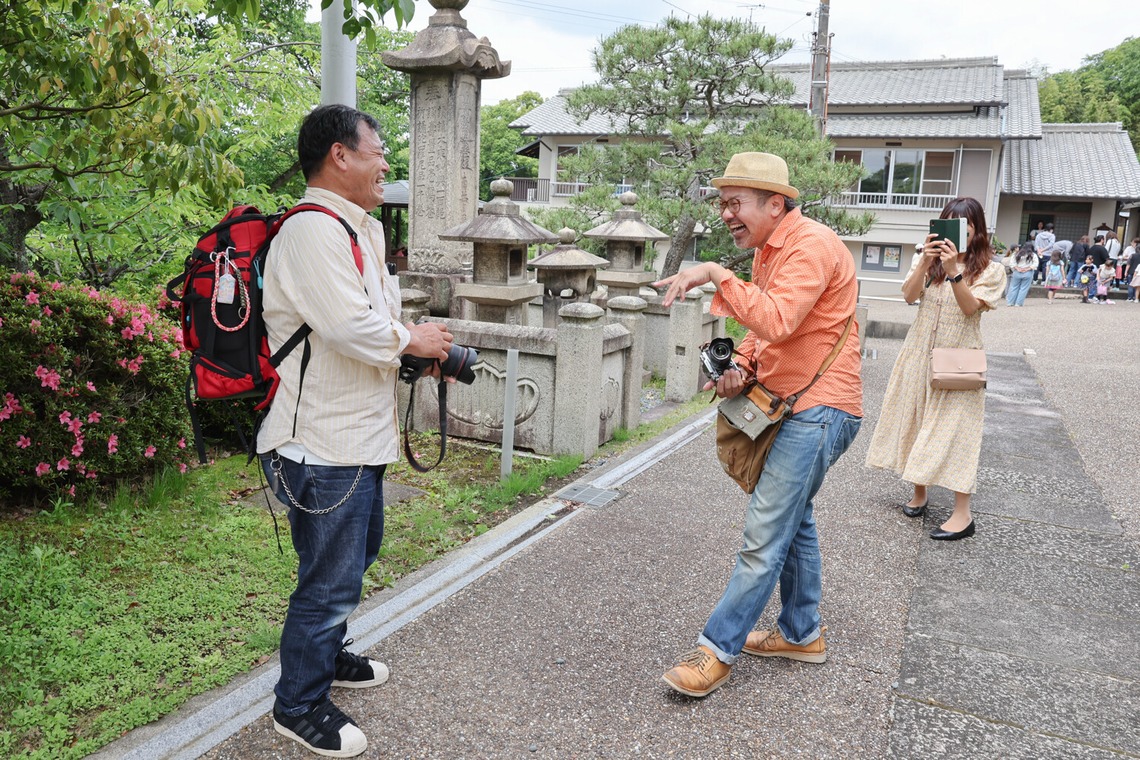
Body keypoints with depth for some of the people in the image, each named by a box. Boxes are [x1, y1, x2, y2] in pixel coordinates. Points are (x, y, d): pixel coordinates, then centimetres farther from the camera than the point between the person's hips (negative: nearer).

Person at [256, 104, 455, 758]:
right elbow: (354, 327, -28)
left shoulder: (359, 229, 15)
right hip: (323, 446, -11)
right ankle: (299, 707, 23)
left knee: (358, 550, 27)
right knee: (331, 579, 2)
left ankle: (327, 654, 48)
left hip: (357, 436, 11)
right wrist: (414, 341, -10)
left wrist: (421, 342, 5)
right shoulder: (312, 232, -20)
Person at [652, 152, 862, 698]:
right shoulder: (769, 250, 13)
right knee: (792, 520, 18)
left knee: (765, 533, -9)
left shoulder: (810, 246, -19)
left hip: (819, 410, -11)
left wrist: (716, 275, -30)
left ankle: (718, 649, -1)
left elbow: (776, 322, -33)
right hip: (794, 406, 11)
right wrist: (743, 368, -1)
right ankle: (801, 634, 33)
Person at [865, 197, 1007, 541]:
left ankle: (962, 514, -3)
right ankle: (919, 490, 28)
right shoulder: (930, 262, 6)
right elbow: (909, 295, -10)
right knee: (917, 421, 10)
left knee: (954, 428, -6)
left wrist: (954, 271, -29)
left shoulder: (989, 270, -1)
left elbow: (970, 308, -16)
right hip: (920, 353, 4)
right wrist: (926, 261, -23)